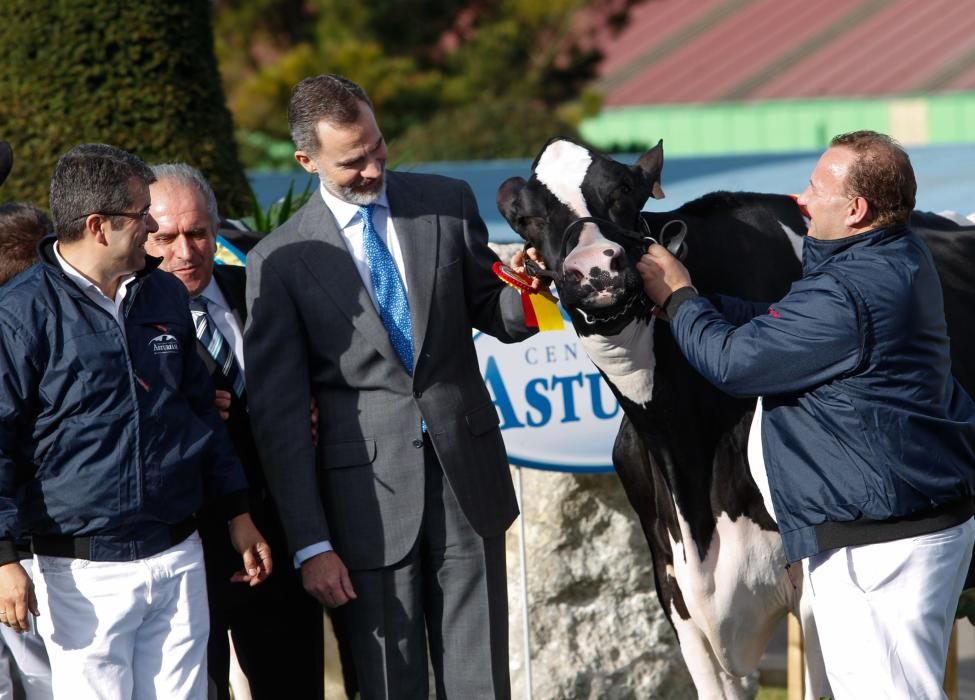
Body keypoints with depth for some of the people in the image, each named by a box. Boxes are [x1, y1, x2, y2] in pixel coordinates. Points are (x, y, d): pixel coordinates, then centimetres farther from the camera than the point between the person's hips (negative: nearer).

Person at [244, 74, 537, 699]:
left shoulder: (447, 203, 5)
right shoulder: (280, 261, -3)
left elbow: (493, 318, 15)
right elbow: (278, 414, -3)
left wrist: (522, 294, -10)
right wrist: (311, 544, -7)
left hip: (466, 476, 2)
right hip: (369, 500, -2)